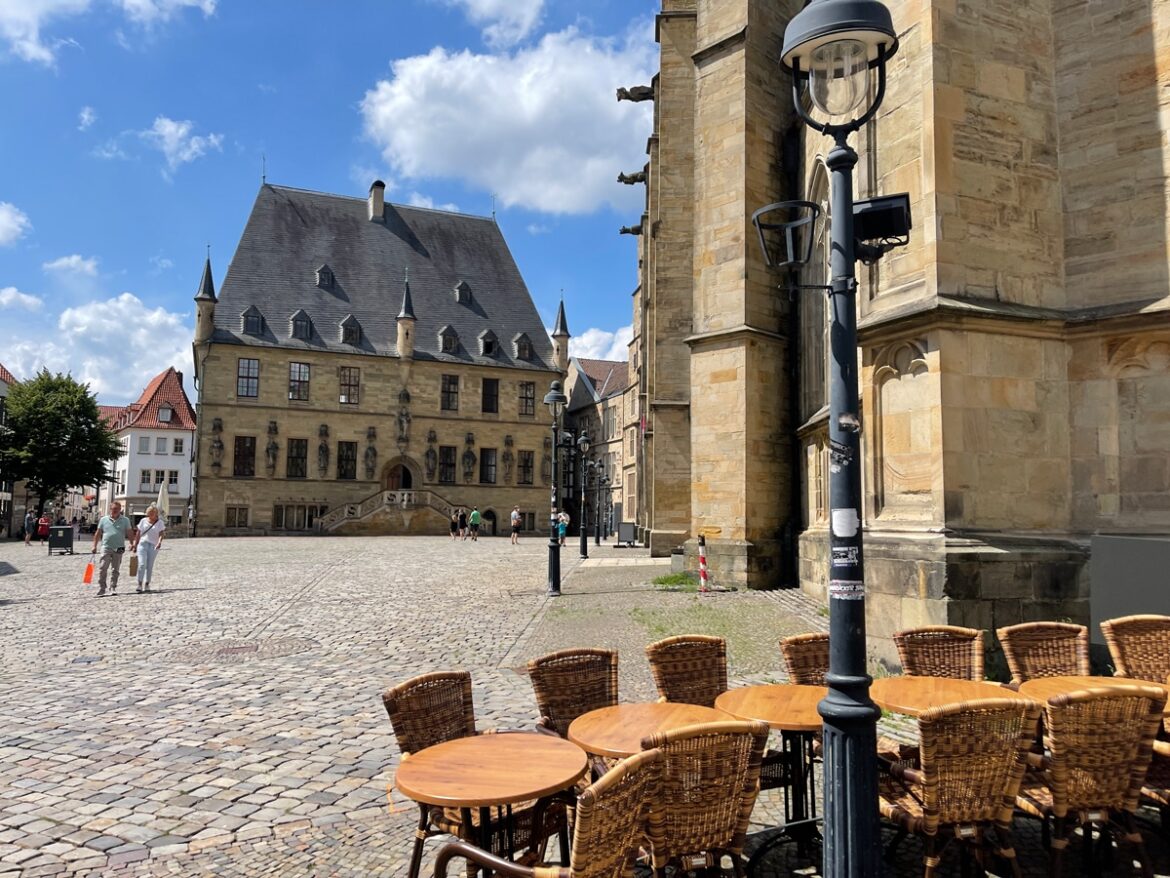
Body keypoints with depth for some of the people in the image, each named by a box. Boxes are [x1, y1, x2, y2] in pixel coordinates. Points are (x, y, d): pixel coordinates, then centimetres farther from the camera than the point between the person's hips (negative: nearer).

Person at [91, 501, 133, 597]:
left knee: (116, 570, 5)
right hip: (106, 548, 0)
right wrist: (95, 546, 7)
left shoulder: (125, 520, 7)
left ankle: (113, 588, 12)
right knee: (103, 569, -6)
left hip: (119, 549, 0)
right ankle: (101, 590, -2)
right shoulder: (104, 519, 9)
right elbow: (98, 533, 12)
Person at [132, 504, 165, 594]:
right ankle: (140, 584, -13)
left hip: (153, 546, 0)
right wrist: (135, 545, 11)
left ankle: (147, 585, 14)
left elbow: (161, 534, -4)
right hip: (142, 544, 1)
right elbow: (138, 534, 14)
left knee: (150, 566, 3)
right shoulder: (143, 521, 10)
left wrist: (159, 542, -23)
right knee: (142, 564, -13)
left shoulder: (160, 522, 5)